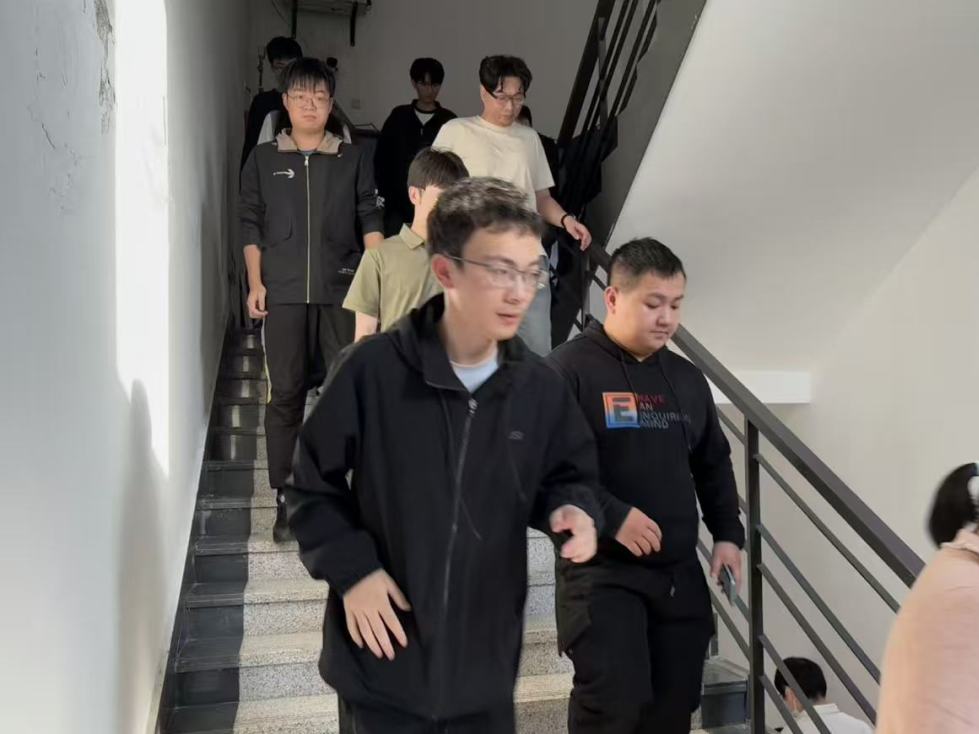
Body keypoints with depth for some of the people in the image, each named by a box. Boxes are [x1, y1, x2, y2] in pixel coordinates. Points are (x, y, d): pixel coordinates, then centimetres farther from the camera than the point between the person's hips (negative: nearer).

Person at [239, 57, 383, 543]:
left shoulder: (352, 159, 9)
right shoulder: (264, 159, 9)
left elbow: (370, 220, 6)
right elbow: (250, 225, 10)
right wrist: (255, 283, 2)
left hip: (342, 290, 0)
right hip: (283, 292, 0)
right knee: (285, 393, 1)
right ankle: (288, 499, 9)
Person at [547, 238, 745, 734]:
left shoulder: (687, 378, 13)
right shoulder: (569, 369, -10)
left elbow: (713, 466, 23)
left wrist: (727, 534, 12)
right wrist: (612, 519, -21)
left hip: (681, 573, 7)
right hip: (601, 572, -6)